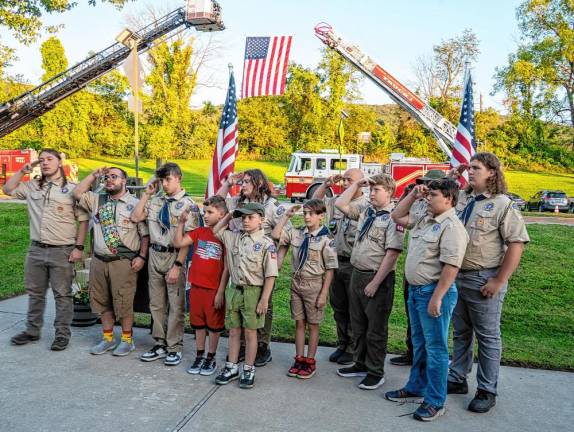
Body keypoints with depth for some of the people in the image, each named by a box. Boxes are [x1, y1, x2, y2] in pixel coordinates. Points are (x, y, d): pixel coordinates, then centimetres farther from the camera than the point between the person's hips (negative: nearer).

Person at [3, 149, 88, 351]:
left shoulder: (72, 189, -5)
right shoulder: (32, 186, 9)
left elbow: (83, 220, -4)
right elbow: (8, 189, 16)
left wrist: (79, 247, -9)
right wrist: (23, 170, 5)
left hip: (62, 251, -5)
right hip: (36, 249, 5)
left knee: (62, 295, 3)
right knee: (35, 293, 16)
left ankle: (62, 333, 14)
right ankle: (32, 330, 30)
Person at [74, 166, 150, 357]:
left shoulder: (135, 204, -4)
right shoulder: (97, 200, 12)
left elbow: (145, 233, -5)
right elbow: (77, 193, 6)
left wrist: (142, 257, -12)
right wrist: (94, 175, 4)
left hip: (123, 262, -5)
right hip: (99, 260, 6)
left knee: (123, 302, 0)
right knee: (102, 301, 13)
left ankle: (127, 340, 15)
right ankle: (107, 338, 26)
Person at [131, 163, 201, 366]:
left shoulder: (188, 205, -10)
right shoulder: (156, 201, 8)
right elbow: (135, 217, 5)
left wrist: (177, 265, -18)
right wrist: (147, 193, 3)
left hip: (174, 256, -6)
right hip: (155, 255, 6)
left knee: (176, 305, 2)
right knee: (156, 303, 14)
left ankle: (174, 348, 15)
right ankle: (160, 344, 27)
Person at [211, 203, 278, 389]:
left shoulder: (266, 244, -10)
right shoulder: (234, 237, 5)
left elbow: (270, 275, -11)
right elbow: (215, 231, 20)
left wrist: (264, 299, -14)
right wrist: (229, 216, 9)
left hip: (253, 292, -5)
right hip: (234, 290, 5)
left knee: (250, 332, 6)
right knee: (233, 331, 13)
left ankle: (248, 370, 19)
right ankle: (231, 367, 25)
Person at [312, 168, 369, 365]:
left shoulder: (367, 206, -12)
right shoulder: (336, 202, 8)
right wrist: (326, 184, 7)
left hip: (355, 265, -7)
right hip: (336, 261, 7)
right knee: (338, 307, 17)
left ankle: (353, 349, 20)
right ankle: (342, 345, 31)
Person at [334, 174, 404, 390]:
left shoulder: (393, 218, -14)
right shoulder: (366, 213, 8)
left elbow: (392, 253, -20)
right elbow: (340, 204, 15)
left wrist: (375, 283, -20)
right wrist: (357, 184, 8)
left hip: (378, 278, -8)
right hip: (357, 274, 8)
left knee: (375, 329, 5)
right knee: (358, 324, 18)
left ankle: (375, 372, 20)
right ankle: (361, 364, 34)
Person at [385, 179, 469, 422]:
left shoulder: (451, 226, -17)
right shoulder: (424, 220, 10)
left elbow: (451, 266, -23)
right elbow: (396, 217, 23)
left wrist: (436, 298, -24)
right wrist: (413, 196, 11)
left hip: (434, 292, -9)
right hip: (415, 290, 9)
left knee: (435, 348, 2)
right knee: (419, 344, 20)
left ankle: (435, 402, 14)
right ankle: (416, 386, 35)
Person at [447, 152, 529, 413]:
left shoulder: (503, 205, -10)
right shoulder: (460, 199, 7)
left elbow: (517, 243, -14)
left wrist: (499, 281, -17)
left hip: (484, 280, -6)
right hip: (456, 276, 6)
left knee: (487, 337, 6)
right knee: (460, 333, 17)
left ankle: (487, 391, 19)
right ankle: (457, 379, 31)